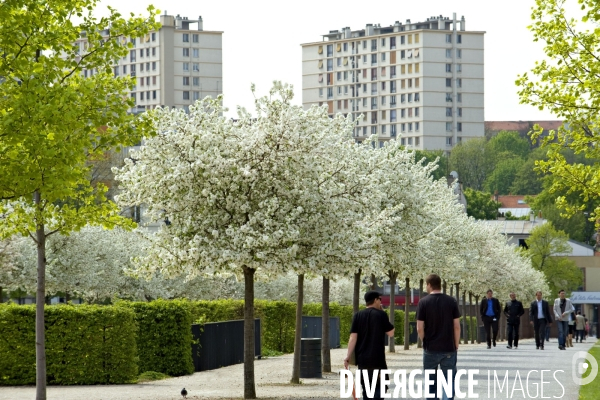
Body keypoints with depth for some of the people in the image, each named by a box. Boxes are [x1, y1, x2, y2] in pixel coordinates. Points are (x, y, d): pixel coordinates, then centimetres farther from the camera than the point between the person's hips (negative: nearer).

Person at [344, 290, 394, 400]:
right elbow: (391, 333, 5)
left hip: (362, 358, 4)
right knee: (379, 387, -4)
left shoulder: (358, 315, 5)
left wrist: (348, 356, 0)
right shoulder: (381, 314, -4)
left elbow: (353, 337, -1)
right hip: (377, 358, -4)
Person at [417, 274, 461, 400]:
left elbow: (420, 329, -7)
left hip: (430, 349, 0)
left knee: (431, 383, 12)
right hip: (449, 349, 0)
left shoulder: (423, 302, -6)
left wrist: (425, 342, 11)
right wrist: (456, 345, 8)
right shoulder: (451, 301, -2)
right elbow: (456, 326, -2)